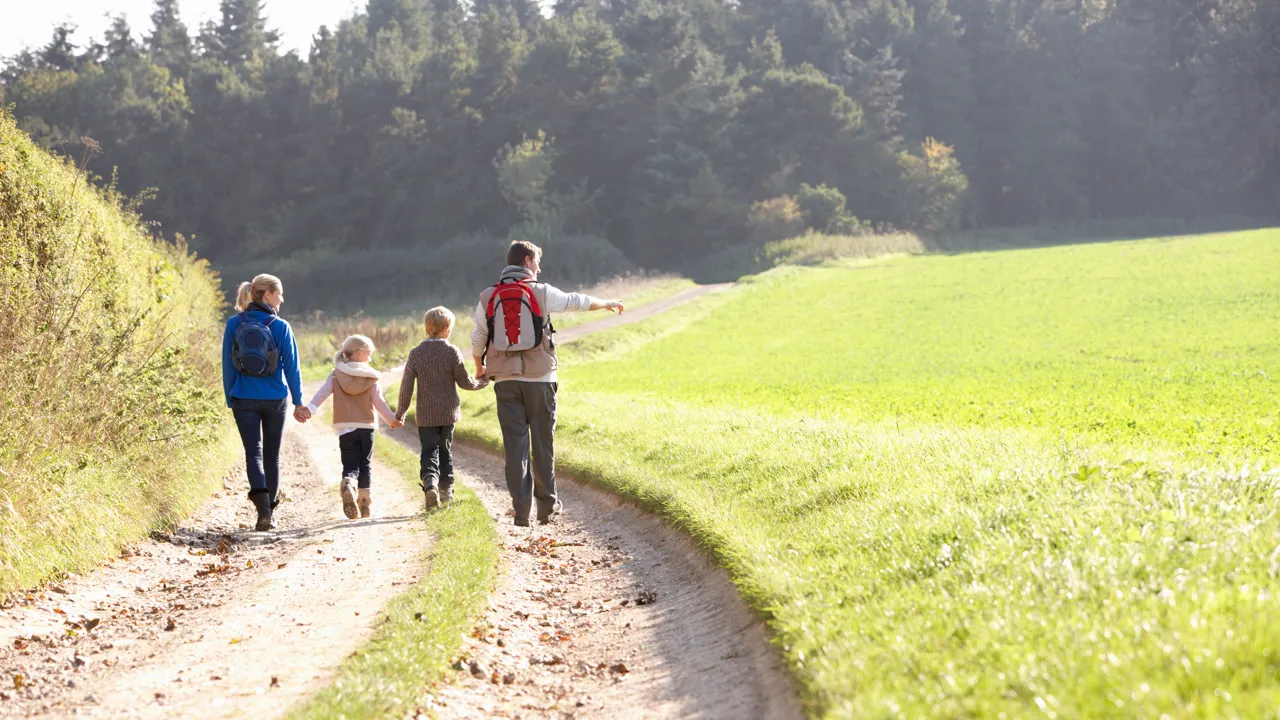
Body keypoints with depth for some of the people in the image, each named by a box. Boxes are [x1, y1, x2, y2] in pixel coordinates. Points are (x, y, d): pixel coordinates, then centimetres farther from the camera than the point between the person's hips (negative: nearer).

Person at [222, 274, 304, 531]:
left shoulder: (234, 324, -2)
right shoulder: (280, 327, -7)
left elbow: (227, 365, 0)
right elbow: (291, 367, -4)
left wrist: (230, 400, 9)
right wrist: (298, 402, 4)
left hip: (244, 400, 1)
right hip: (275, 399, -1)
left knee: (253, 452, 0)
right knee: (271, 455, 12)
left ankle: (262, 506, -23)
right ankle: (269, 511, 19)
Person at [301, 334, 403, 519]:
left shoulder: (336, 375, 3)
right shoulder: (371, 377, 1)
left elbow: (322, 393, -10)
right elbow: (379, 402, 0)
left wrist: (309, 409, -18)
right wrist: (392, 419, 10)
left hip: (345, 428, 0)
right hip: (366, 427, 0)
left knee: (350, 466, 0)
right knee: (364, 465, 14)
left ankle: (348, 486, -34)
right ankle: (366, 504, 13)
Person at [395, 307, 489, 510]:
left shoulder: (416, 353, -4)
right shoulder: (452, 352, -9)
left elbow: (406, 386, -4)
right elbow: (464, 381, -3)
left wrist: (400, 412, 3)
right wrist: (482, 382, 16)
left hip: (425, 414, 0)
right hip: (448, 412, 0)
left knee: (429, 451, 0)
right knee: (445, 450, 15)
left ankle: (430, 483, -26)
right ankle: (446, 490, 21)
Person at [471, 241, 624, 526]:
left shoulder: (488, 298, 4)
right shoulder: (541, 293, -3)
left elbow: (477, 340, 8)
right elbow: (577, 302, 10)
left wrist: (479, 368, 28)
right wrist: (608, 304, 28)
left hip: (505, 379, 2)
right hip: (539, 378, -2)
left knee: (515, 444, 1)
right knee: (543, 442, 8)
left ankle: (522, 510, -2)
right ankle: (547, 505, 14)